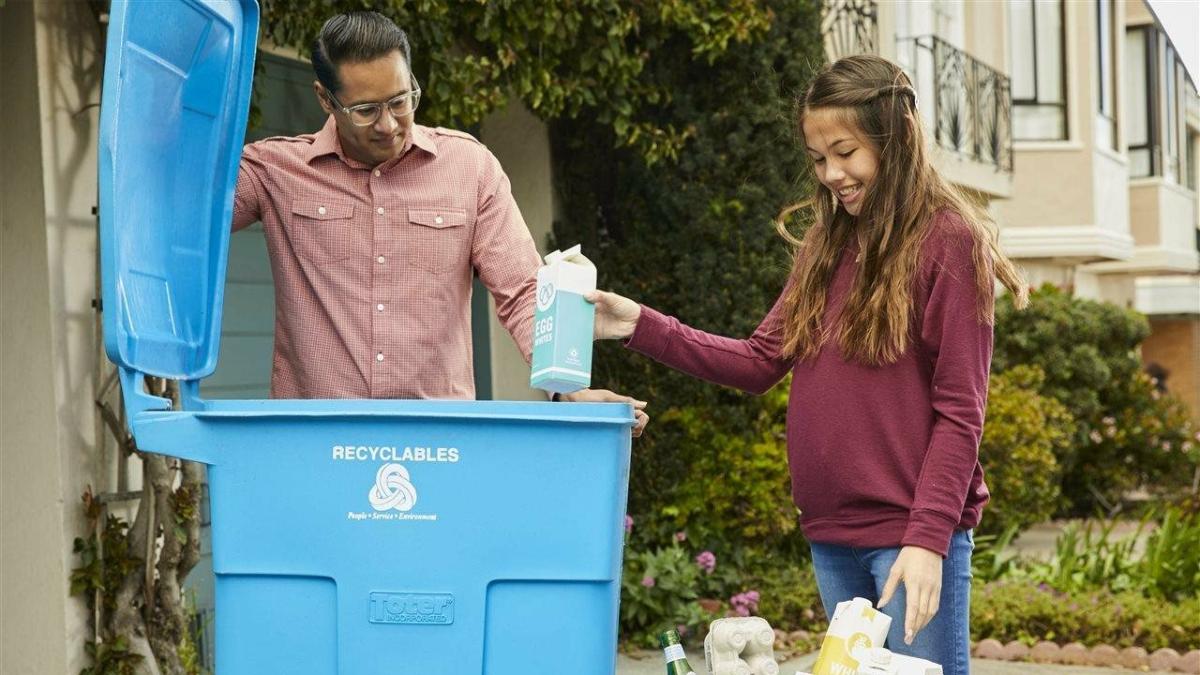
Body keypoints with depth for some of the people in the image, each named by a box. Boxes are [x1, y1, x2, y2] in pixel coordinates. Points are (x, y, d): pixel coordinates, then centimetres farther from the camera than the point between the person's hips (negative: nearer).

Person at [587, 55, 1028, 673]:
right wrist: (641, 327, 0)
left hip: (912, 534, -6)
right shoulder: (826, 245, 13)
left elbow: (959, 410, -11)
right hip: (831, 536, 7)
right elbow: (762, 362, 10)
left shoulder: (947, 240, -7)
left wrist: (928, 538, -18)